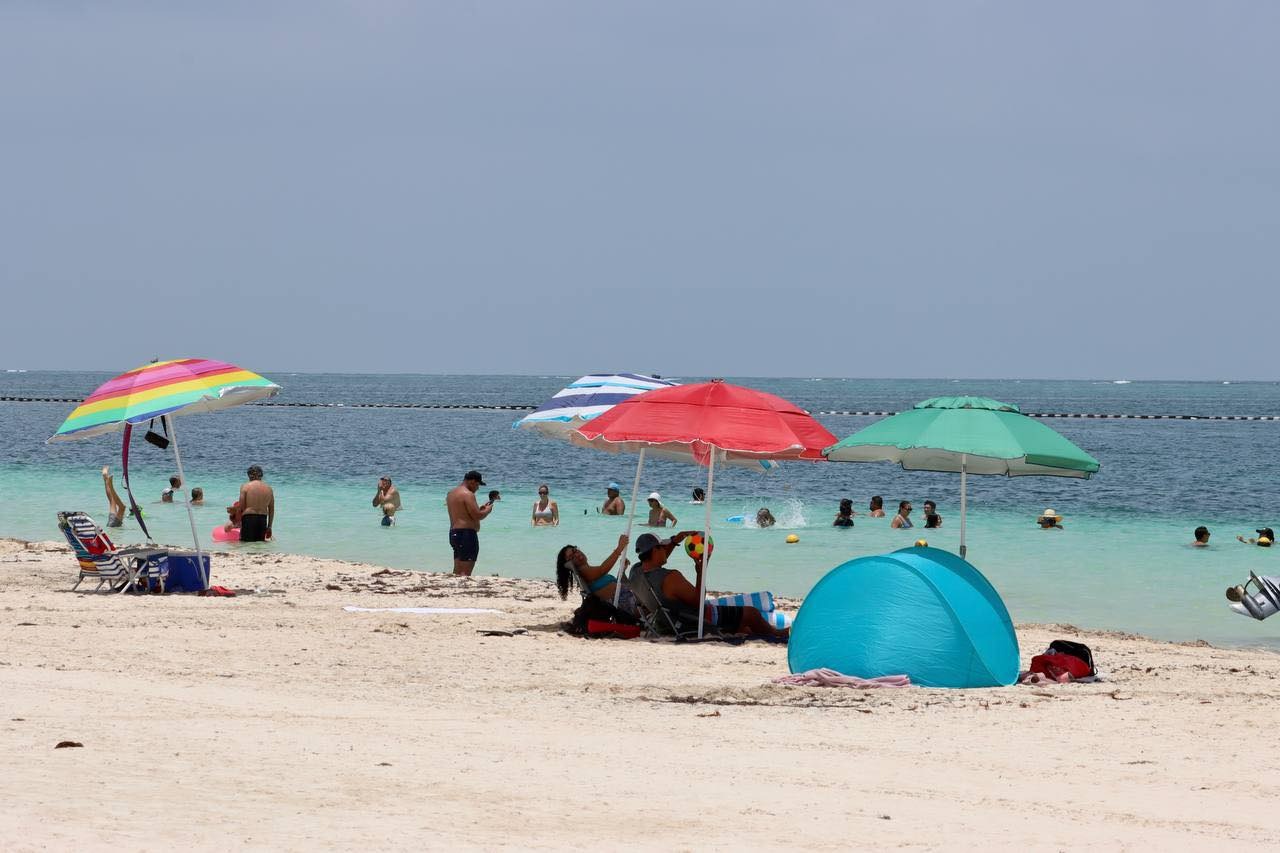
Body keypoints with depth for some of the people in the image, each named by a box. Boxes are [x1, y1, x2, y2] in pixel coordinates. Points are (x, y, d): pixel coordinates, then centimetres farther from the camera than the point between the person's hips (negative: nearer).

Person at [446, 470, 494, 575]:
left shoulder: (452, 493, 17)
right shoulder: (467, 494, -13)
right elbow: (477, 516, -17)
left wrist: (480, 508, 21)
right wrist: (487, 510, 2)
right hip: (467, 534, -10)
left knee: (457, 571, 13)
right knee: (465, 573, -12)